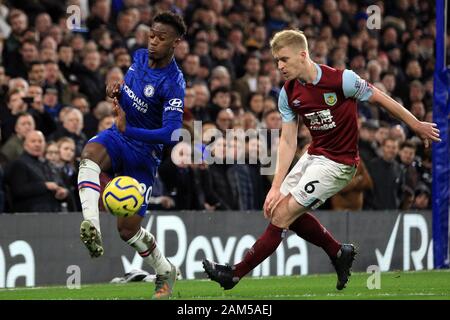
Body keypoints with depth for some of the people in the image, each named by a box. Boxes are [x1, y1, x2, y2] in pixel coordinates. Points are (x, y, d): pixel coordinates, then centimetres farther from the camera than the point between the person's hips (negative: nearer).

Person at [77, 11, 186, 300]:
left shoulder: (173, 84, -20)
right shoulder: (140, 57, 1)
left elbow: (170, 134, -28)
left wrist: (129, 130, -35)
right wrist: (115, 89, -2)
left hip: (144, 153, -5)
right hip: (119, 137, 5)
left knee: (128, 228, -2)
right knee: (91, 152, -34)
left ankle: (165, 273, 26)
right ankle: (91, 227, -47)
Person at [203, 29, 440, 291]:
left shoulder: (341, 80, -22)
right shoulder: (289, 93, -4)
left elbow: (380, 98, -9)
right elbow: (288, 141, -2)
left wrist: (417, 125, 0)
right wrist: (276, 187, -10)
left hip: (338, 162, -8)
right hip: (314, 155, 8)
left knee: (283, 214, -11)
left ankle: (235, 274, -5)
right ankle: (339, 252, 25)